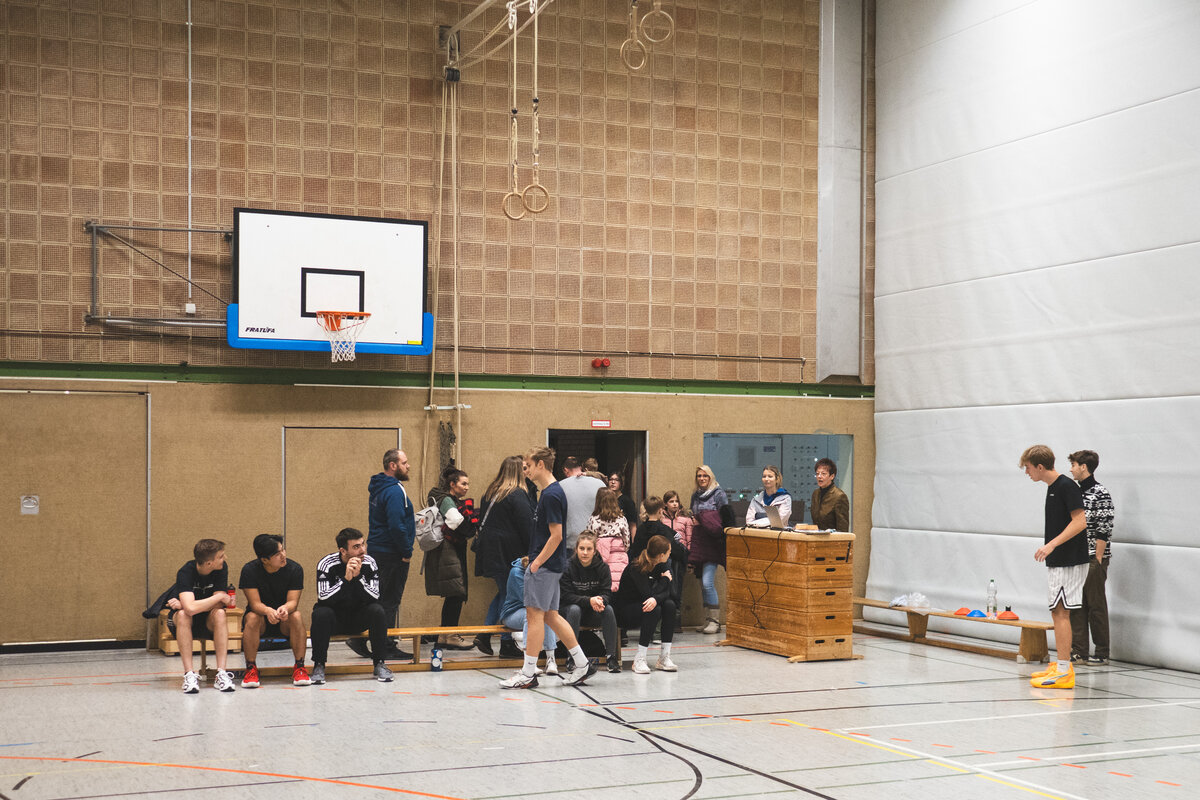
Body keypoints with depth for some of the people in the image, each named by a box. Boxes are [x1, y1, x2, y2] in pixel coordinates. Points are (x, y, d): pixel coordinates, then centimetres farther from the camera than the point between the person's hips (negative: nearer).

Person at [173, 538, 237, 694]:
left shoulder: (222, 568, -14)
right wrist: (220, 596, -30)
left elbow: (217, 605, -17)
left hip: (209, 621, 2)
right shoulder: (185, 573, -25)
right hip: (187, 622, -2)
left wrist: (192, 605, -26)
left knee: (219, 613, -31)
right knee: (183, 614, -35)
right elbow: (190, 608, -40)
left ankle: (221, 673, -36)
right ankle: (189, 674, -37)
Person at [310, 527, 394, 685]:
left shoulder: (370, 563, -10)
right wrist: (346, 579, -34)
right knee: (320, 613, -33)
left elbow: (374, 597, -17)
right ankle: (319, 666, -18)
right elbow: (323, 598, -25)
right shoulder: (326, 564, -15)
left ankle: (379, 664, -14)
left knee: (378, 611, -26)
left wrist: (357, 577, -29)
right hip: (334, 618, -2)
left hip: (359, 618, 2)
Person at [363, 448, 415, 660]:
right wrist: (407, 552, -14)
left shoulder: (378, 488, 15)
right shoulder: (394, 491, -17)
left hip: (378, 551, 10)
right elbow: (396, 526, -24)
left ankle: (360, 639, 16)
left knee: (379, 599, 15)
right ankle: (386, 648, 3)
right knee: (389, 601, -3)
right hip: (392, 555, -10)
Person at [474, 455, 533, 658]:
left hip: (488, 549, 8)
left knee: (503, 592, 17)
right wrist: (532, 554, -7)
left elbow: (483, 522, 15)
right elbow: (526, 526, -12)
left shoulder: (490, 493, 12)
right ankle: (507, 645, 1)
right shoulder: (517, 495, -12)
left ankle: (484, 635, 10)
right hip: (508, 553, -8)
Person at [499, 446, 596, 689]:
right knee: (551, 616, 13)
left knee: (535, 615, -4)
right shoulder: (549, 492, 14)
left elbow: (556, 535, -20)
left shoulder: (551, 495, -16)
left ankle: (528, 674, 2)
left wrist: (537, 562, -16)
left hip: (544, 565, -10)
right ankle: (582, 664, 17)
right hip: (550, 565, 10)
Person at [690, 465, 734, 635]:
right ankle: (708, 620, 14)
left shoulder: (718, 493, -2)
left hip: (712, 543, -7)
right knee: (703, 584, 8)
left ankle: (715, 621, -9)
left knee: (708, 583, -15)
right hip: (698, 542, 7)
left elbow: (727, 517, -5)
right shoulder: (695, 496, 16)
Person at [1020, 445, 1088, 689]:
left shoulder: (1067, 486, -15)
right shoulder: (1052, 487, 14)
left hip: (1069, 561, -10)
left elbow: (1080, 522, -21)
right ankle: (1061, 665, 19)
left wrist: (1052, 544, -26)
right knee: (1057, 612, 12)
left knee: (1061, 612, -10)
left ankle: (1064, 673, -10)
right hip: (1058, 561, 10)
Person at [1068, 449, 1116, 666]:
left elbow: (1104, 531, -14)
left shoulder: (1101, 494, -11)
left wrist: (1097, 560, -16)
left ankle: (1102, 653, 7)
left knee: (1096, 606, -1)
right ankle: (1079, 650, 14)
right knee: (1076, 605, 8)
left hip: (1093, 559, -8)